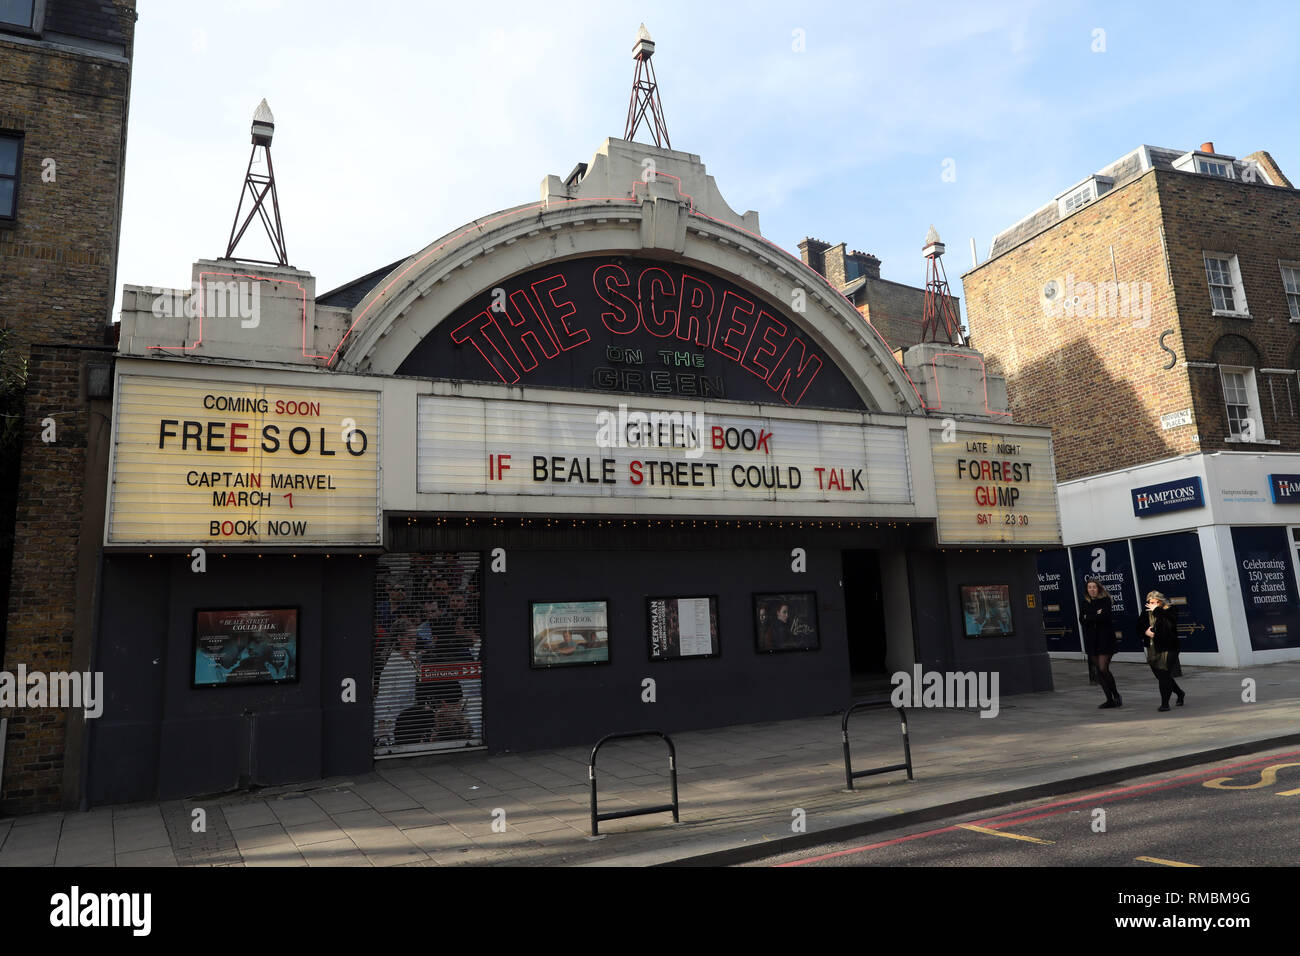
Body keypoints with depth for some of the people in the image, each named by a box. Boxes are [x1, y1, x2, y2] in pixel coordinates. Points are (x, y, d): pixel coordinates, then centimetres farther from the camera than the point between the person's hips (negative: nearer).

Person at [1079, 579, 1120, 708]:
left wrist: (1089, 617, -6)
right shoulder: (1085, 603, 11)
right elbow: (1081, 620, -1)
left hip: (1105, 639, -5)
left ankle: (1116, 695, 9)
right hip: (1092, 641, 5)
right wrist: (1096, 616, -12)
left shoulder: (1105, 600, -2)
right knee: (1099, 671, 6)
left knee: (1103, 669, -12)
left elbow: (1105, 617, -17)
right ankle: (1110, 699, 14)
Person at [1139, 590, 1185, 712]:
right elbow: (1139, 627, 12)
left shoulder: (1169, 611, -8)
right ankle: (1180, 693, 39)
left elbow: (1171, 623, -27)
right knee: (1160, 676, 15)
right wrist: (1145, 631, -9)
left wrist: (1157, 610, -25)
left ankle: (1165, 703, 1)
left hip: (1167, 648, -6)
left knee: (1165, 676, -8)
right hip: (1152, 649, 6)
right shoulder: (1146, 613, 7)